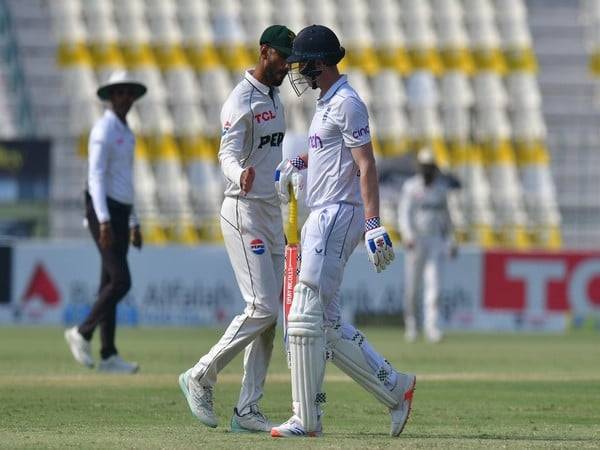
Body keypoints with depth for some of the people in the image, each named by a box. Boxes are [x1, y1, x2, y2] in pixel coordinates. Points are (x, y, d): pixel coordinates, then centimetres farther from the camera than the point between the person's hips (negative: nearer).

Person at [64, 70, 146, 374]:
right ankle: (82, 334, -4)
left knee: (111, 284, 6)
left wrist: (134, 224, 22)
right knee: (120, 281, -16)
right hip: (103, 213, -9)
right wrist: (104, 220, -29)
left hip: (120, 216, 9)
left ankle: (108, 356, 5)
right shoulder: (103, 130, -11)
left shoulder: (126, 133, 19)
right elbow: (96, 177, -20)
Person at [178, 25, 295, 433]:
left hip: (273, 214, 9)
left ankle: (247, 410, 4)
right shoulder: (241, 101, -13)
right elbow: (228, 154, -28)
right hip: (245, 212, -9)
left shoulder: (275, 97, 16)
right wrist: (240, 175, -48)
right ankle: (201, 378, -2)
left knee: (271, 312, 4)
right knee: (263, 308, -16)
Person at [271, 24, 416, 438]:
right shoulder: (327, 103, 19)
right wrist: (299, 163, 20)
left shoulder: (346, 103, -12)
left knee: (306, 316, -11)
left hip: (338, 215, -10)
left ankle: (307, 419, -9)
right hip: (320, 218, 10)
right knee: (326, 323, 8)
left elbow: (366, 165, -19)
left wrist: (373, 224, -26)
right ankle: (395, 388, 10)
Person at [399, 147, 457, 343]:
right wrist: (408, 236, -28)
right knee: (412, 287, 4)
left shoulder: (441, 187, 9)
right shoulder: (410, 187, -2)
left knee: (434, 285, -11)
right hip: (416, 240, -2)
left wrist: (450, 241, 17)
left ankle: (432, 327, -18)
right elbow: (404, 214, -12)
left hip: (436, 240, 2)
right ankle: (410, 323, 23)